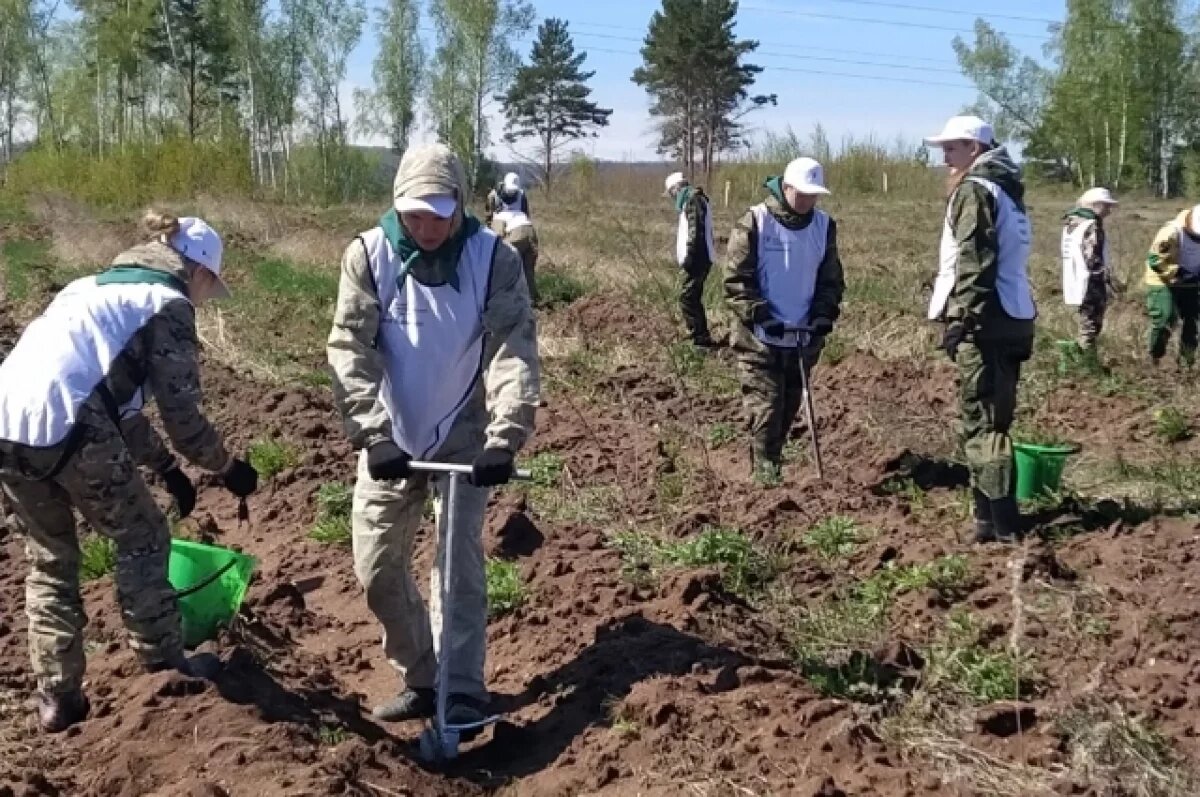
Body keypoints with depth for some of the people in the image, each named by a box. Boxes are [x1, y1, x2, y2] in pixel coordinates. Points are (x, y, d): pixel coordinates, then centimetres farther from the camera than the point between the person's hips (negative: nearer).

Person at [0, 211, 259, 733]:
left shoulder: (97, 286, 30)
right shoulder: (167, 303, 7)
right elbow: (182, 415, 3)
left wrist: (166, 467, 36)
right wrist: (227, 467, 20)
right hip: (65, 428, -7)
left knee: (49, 558, 23)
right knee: (143, 540, 14)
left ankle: (57, 698, 26)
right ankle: (163, 667, 23)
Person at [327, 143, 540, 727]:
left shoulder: (494, 257, -13)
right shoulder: (369, 254, -11)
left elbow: (514, 349, -17)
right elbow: (350, 349, -14)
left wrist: (505, 437, -27)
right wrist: (373, 436, -23)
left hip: (463, 438, -2)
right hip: (391, 439, 2)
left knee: (460, 565, -4)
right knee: (376, 569, 4)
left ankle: (463, 694, 5)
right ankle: (422, 680, 21)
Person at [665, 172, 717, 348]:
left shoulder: (693, 199, -12)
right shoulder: (690, 201, 20)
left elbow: (696, 231, -21)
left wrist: (689, 256, -22)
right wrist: (685, 256, 16)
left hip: (698, 259, -11)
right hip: (698, 258, 11)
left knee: (687, 299, -11)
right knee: (693, 298, 15)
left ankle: (701, 338, -10)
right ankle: (701, 337, 20)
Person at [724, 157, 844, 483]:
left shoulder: (824, 225, 4)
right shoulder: (754, 223, -10)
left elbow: (831, 279, 11)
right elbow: (736, 280, -10)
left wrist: (823, 315, -6)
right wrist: (761, 316, -19)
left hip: (802, 338, 5)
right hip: (760, 337, -5)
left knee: (789, 408, 13)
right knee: (766, 409, -7)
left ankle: (771, 463, 29)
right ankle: (766, 474, 1)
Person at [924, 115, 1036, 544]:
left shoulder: (974, 189, -8)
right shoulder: (1006, 189, 20)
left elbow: (973, 262, -19)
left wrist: (961, 318, -21)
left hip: (985, 321, -10)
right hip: (1012, 317, 10)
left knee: (980, 422, -8)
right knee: (993, 419, 15)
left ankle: (1001, 524, -9)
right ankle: (993, 516, 21)